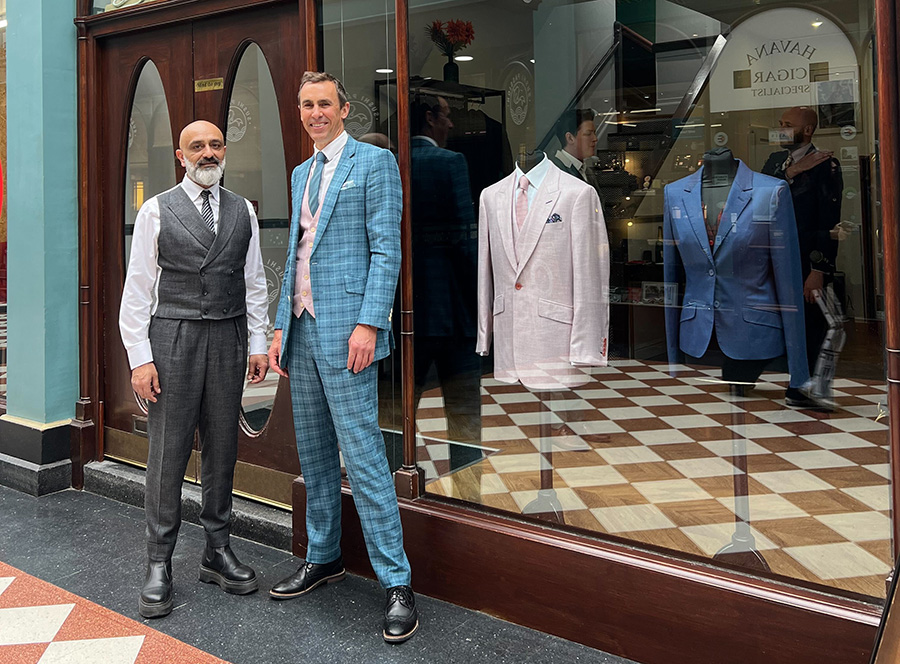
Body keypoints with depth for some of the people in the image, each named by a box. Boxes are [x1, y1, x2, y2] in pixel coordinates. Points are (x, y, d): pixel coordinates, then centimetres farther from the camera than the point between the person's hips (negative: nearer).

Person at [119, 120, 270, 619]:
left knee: (222, 449, 10)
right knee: (168, 451, -1)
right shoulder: (156, 211, 1)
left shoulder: (243, 212, 11)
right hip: (173, 337, -3)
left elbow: (255, 282, 13)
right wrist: (140, 357, -8)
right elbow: (137, 288, -1)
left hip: (227, 339, 3)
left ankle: (217, 552, 23)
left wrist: (259, 343, 7)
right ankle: (159, 564, 12)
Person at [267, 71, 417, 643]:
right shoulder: (302, 173, 21)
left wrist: (368, 323, -19)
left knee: (362, 455, -9)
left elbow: (386, 249, -10)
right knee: (313, 451, 13)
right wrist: (282, 328, 16)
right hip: (303, 328, 8)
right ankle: (324, 558, 28)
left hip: (345, 327, -8)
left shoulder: (374, 162, -2)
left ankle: (397, 583, 0)